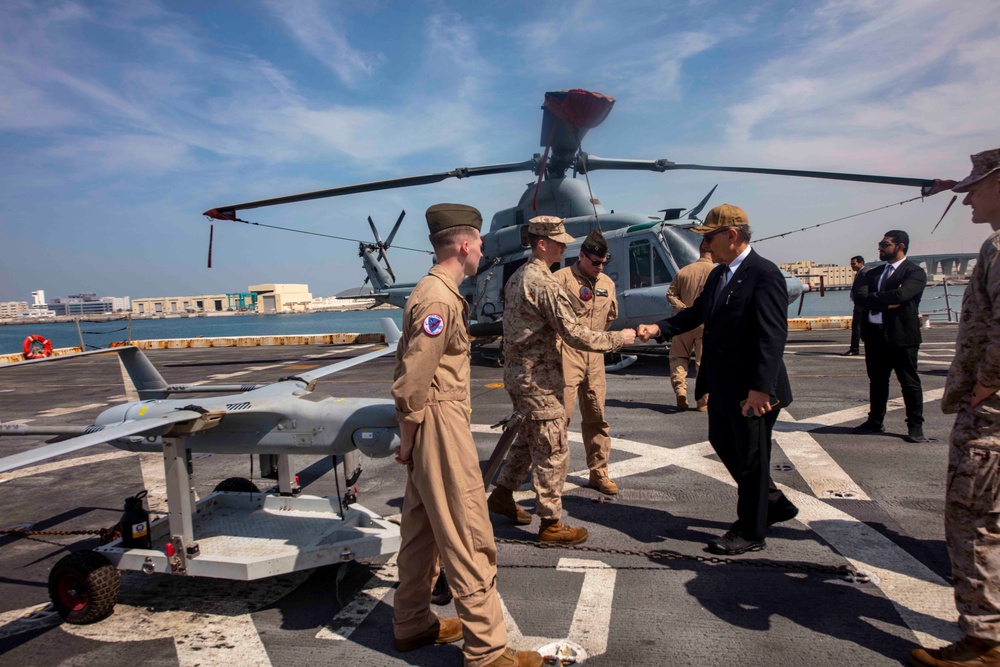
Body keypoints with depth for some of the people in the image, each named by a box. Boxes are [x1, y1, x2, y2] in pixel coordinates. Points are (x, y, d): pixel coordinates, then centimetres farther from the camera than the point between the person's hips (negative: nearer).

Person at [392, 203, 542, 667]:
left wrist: (410, 439, 15)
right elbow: (412, 381, -22)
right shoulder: (440, 300, -18)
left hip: (435, 423, 10)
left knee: (422, 528, 19)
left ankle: (412, 624, 33)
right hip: (440, 424, -10)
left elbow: (409, 365, 15)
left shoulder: (432, 291, 12)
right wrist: (409, 440, -13)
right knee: (469, 538, -2)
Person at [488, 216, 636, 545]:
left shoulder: (516, 278, 10)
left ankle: (502, 494, 35)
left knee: (529, 438, 24)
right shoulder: (546, 283, -20)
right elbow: (575, 335, -22)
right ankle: (551, 524, 10)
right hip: (538, 379, -10)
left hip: (517, 372, 10)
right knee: (553, 451, 0)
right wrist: (618, 338, -11)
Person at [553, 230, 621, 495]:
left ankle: (599, 473, 23)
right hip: (567, 354, -6)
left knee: (596, 417, 12)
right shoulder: (562, 278, -10)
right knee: (562, 414, -7)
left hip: (594, 356, 7)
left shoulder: (607, 284, 11)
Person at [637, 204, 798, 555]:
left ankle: (750, 532, 25)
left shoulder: (764, 274, -19)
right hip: (723, 386, 9)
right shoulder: (718, 275, 9)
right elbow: (697, 312, 15)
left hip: (752, 390, -9)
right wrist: (659, 327, 0)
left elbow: (773, 335, -26)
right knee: (723, 444, 22)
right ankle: (773, 502, 41)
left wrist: (760, 388, -32)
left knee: (750, 457, 6)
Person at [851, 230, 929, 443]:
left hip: (901, 335, -6)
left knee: (909, 381, 2)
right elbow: (861, 298, -1)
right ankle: (875, 421, 25)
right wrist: (886, 301, -15)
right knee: (877, 380, 14)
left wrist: (874, 298, -11)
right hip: (875, 334, 6)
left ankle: (915, 426, 11)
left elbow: (901, 295, -24)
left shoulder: (915, 272, -5)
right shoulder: (874, 273, 15)